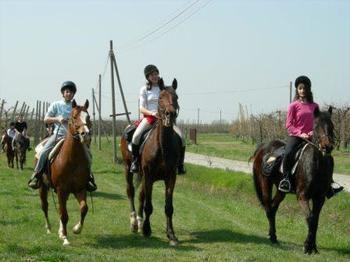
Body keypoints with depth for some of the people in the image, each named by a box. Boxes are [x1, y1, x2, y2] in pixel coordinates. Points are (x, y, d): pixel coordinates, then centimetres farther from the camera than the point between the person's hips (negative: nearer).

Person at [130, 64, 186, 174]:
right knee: (136, 136, -31)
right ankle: (135, 161, -12)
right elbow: (141, 108, 0)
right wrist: (152, 113, -19)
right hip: (149, 117, -1)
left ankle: (180, 164, -6)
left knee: (181, 137, -21)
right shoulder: (144, 89, 7)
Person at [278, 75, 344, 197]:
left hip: (310, 137, 4)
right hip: (295, 136, -4)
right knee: (288, 153, -31)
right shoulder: (293, 105, 1)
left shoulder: (314, 106, 11)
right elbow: (289, 124, -3)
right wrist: (300, 133, -16)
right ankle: (285, 179, -15)